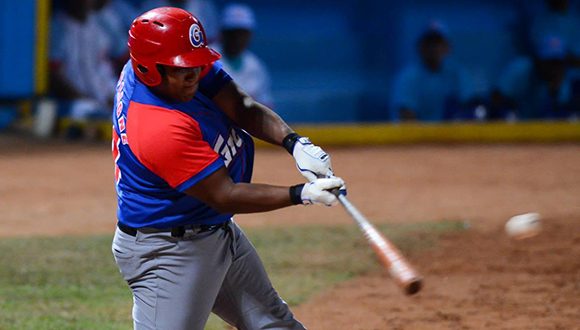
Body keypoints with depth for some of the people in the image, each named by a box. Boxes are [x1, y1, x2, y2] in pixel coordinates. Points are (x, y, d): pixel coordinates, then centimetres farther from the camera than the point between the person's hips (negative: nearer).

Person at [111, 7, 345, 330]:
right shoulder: (159, 129, -34)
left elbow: (242, 107, -8)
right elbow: (223, 196, -29)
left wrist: (294, 142, -25)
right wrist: (302, 194, -30)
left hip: (219, 231, 10)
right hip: (165, 252, -10)